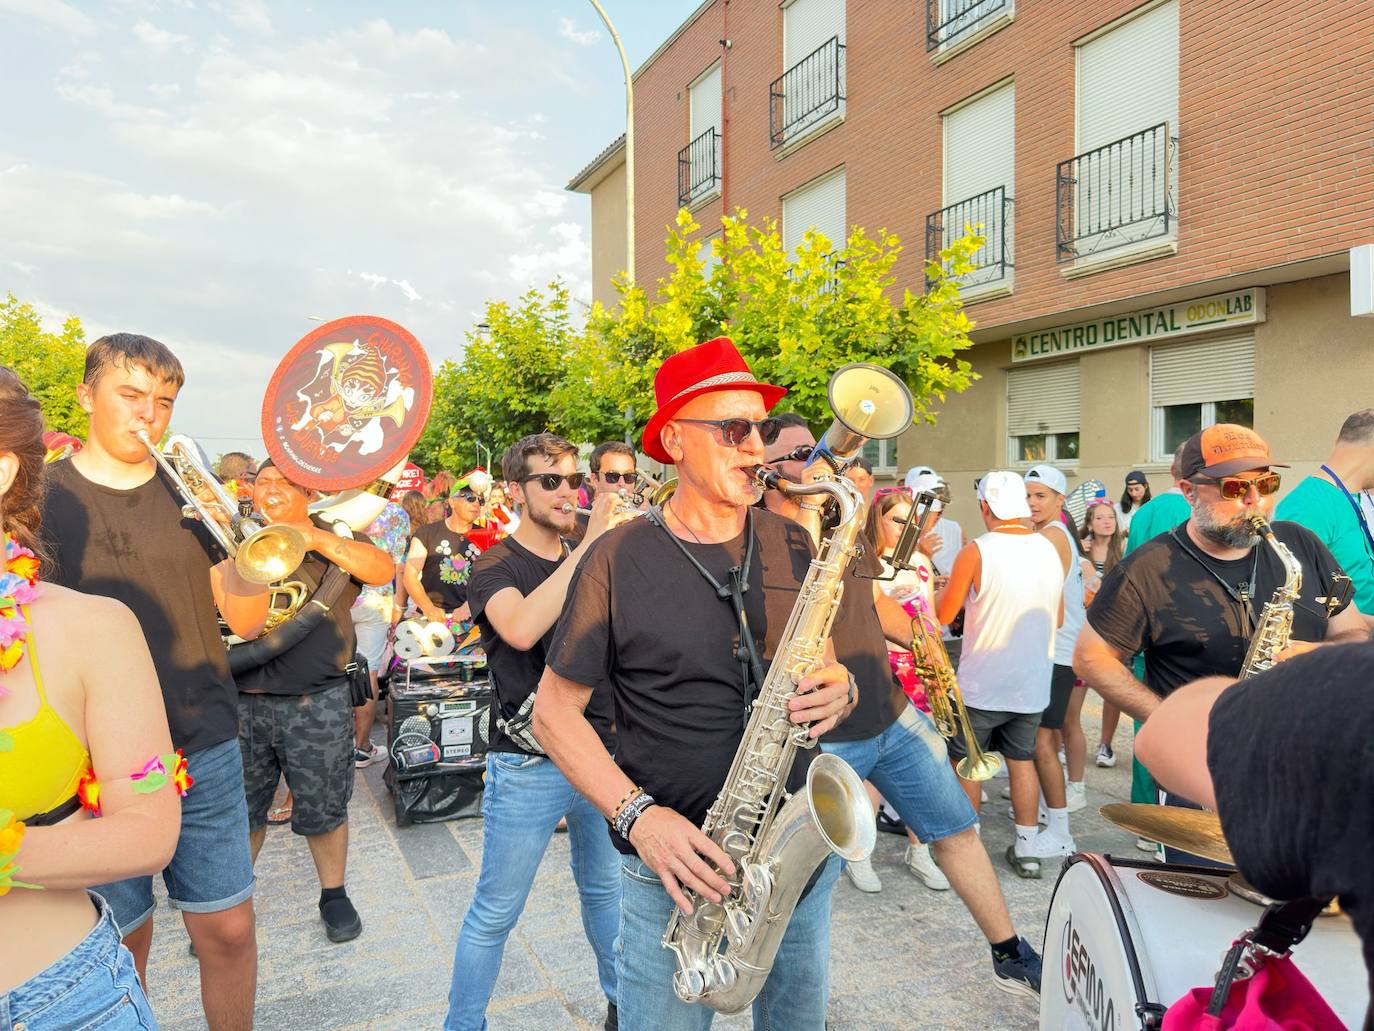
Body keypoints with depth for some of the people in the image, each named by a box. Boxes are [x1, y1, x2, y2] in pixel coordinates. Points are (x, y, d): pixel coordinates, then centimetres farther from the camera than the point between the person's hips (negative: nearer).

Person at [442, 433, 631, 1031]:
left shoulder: (594, 563, 9)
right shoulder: (496, 566, -9)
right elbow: (521, 628, -31)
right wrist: (589, 543, -29)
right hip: (528, 764, -5)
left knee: (605, 889, 21)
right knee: (495, 912, 6)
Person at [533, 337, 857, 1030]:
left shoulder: (792, 545, 1)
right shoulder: (620, 559, -10)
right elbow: (555, 711, -7)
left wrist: (840, 690, -13)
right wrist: (637, 815, -19)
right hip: (675, 869, -4)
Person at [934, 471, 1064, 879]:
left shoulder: (977, 552, -17)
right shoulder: (1050, 550, 1)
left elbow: (942, 614, -10)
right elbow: (1058, 619, 11)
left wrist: (947, 585, 8)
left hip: (982, 684, -5)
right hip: (1032, 682, 5)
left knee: (966, 762, 10)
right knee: (1022, 760, 16)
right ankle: (1027, 849, 22)